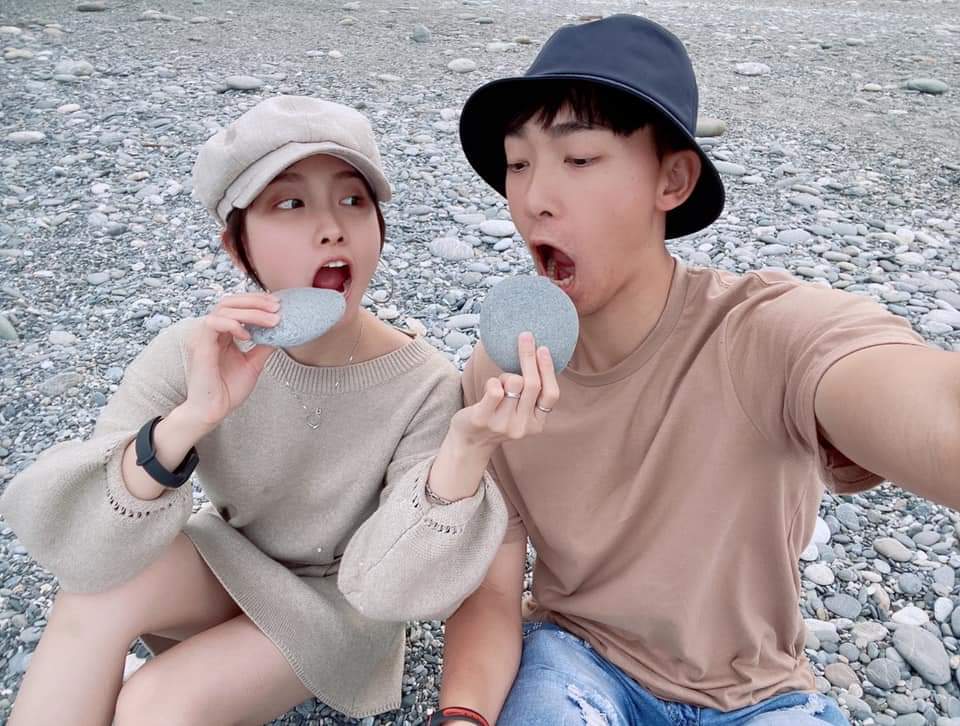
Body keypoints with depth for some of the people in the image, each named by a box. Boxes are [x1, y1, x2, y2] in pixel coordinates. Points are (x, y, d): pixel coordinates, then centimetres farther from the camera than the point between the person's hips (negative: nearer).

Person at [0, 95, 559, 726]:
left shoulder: (423, 385, -25)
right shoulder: (195, 357, -21)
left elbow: (389, 583, -29)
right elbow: (75, 551, -27)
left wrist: (465, 450, -46)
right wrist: (188, 420, -44)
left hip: (337, 606, -2)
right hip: (231, 569, 2)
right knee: (102, 588, -26)